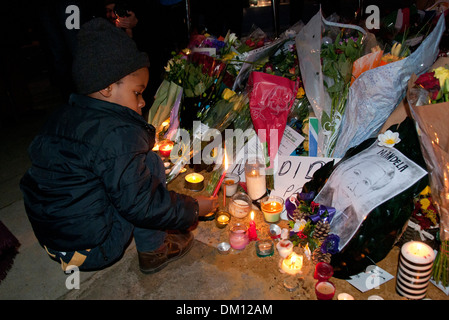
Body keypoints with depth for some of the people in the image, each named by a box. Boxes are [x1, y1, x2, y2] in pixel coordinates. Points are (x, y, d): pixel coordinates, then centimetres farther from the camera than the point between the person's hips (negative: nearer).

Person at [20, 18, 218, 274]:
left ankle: (154, 242, 20)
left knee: (139, 167, 16)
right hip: (90, 250, -8)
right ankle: (153, 252, 4)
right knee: (151, 164, -7)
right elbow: (140, 206, -22)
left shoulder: (64, 116, 1)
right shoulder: (118, 134, -24)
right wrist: (193, 208, -9)